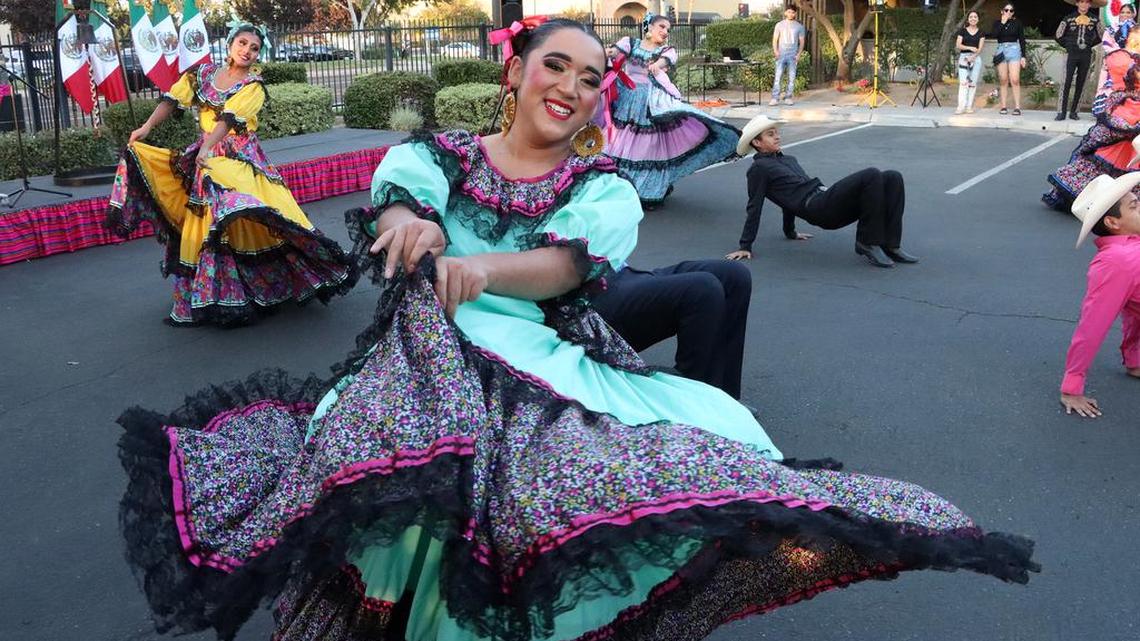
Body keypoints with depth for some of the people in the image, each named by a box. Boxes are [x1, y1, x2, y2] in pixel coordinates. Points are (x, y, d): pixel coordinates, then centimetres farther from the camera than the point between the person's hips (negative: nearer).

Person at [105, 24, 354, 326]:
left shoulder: (253, 86, -5)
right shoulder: (203, 73, 9)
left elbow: (230, 118, -20)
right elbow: (173, 100, 8)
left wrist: (207, 148, -34)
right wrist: (146, 127, -5)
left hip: (240, 158, -4)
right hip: (204, 157, 4)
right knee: (202, 225, 6)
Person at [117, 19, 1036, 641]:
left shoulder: (606, 190, 12)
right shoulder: (435, 154, 15)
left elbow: (567, 261, -11)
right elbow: (397, 201, -9)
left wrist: (481, 268, -34)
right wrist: (413, 224, -37)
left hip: (553, 369, 1)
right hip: (433, 356, 0)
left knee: (708, 436, -28)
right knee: (417, 455, -37)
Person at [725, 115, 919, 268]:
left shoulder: (788, 160, 30)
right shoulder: (759, 168, 4)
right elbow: (755, 207, -1)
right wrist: (745, 247, -5)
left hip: (832, 204, 8)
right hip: (817, 208, -8)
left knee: (893, 178, -8)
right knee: (872, 175, -25)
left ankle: (890, 246, -10)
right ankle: (868, 243, -19)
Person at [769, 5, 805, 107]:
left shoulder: (799, 26, 8)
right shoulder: (779, 25, 7)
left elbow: (801, 42, 9)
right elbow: (775, 39, 7)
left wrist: (799, 54, -4)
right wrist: (775, 51, -10)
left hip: (793, 55, 1)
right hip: (781, 55, -1)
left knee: (792, 78, 2)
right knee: (778, 77, -9)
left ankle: (788, 98, 8)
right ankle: (775, 98, -11)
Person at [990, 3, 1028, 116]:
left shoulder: (1017, 22, 5)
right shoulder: (997, 22, 9)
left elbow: (1022, 40, 6)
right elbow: (993, 35, -8)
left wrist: (1023, 56, 0)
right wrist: (1002, 22, -9)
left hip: (1014, 50, -2)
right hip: (1001, 51, 2)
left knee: (1015, 80, -11)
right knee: (1003, 80, 3)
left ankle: (1017, 107, -13)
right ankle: (1003, 106, 6)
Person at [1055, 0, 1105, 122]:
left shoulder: (1094, 20, 5)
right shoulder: (1069, 18, 0)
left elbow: (1101, 36, 16)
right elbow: (1059, 36, 6)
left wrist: (1090, 44, 8)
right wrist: (1068, 45, 5)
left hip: (1086, 55, 2)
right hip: (1071, 54, -2)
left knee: (1081, 84, 3)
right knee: (1066, 83, -8)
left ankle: (1074, 112, 8)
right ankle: (1062, 112, -7)